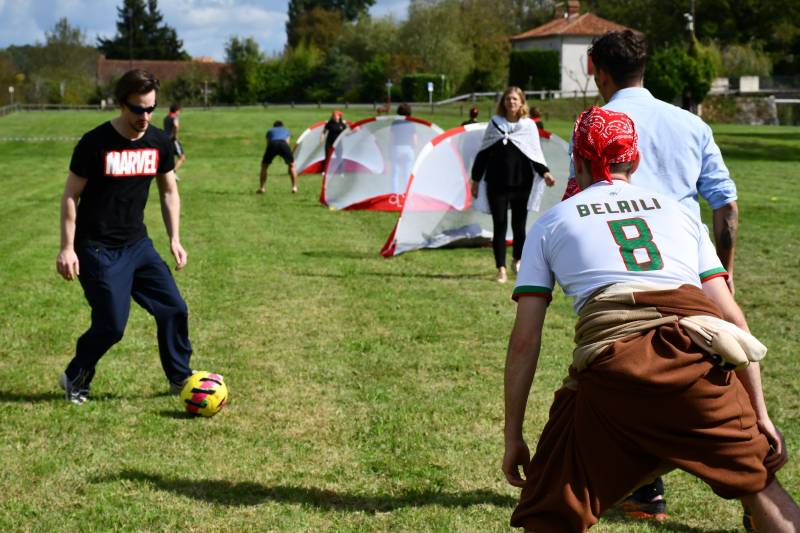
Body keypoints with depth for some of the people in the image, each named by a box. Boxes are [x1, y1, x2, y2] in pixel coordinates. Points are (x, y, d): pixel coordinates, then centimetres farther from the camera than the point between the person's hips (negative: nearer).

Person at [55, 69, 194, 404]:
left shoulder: (159, 142, 0)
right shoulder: (95, 144, -15)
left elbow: (169, 191, 12)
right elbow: (70, 196, -9)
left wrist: (174, 239, 5)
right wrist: (67, 248, -13)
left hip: (137, 244, 6)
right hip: (98, 250, -5)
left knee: (174, 309, 0)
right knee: (112, 324, -8)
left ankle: (180, 379, 18)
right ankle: (75, 379, 16)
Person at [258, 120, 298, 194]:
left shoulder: (270, 131, 37)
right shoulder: (286, 131, 37)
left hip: (272, 144, 0)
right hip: (283, 144, 0)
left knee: (264, 165, 19)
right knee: (291, 165, 22)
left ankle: (261, 188, 10)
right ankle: (294, 187, 13)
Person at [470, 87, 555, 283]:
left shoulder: (529, 125, 4)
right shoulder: (495, 123, 5)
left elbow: (535, 153, 6)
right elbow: (483, 153, 10)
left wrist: (544, 172, -11)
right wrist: (476, 179, 9)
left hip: (521, 183, 0)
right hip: (497, 184, 0)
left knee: (519, 224, 8)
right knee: (499, 225, -3)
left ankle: (518, 260, 32)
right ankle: (501, 269, -1)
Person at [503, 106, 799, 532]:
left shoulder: (550, 223, 23)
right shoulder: (680, 212, 27)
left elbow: (524, 340, 16)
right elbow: (731, 317, 20)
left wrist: (513, 437, 19)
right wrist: (760, 412, 22)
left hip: (610, 365, -2)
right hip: (700, 356, 2)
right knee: (760, 484, 23)